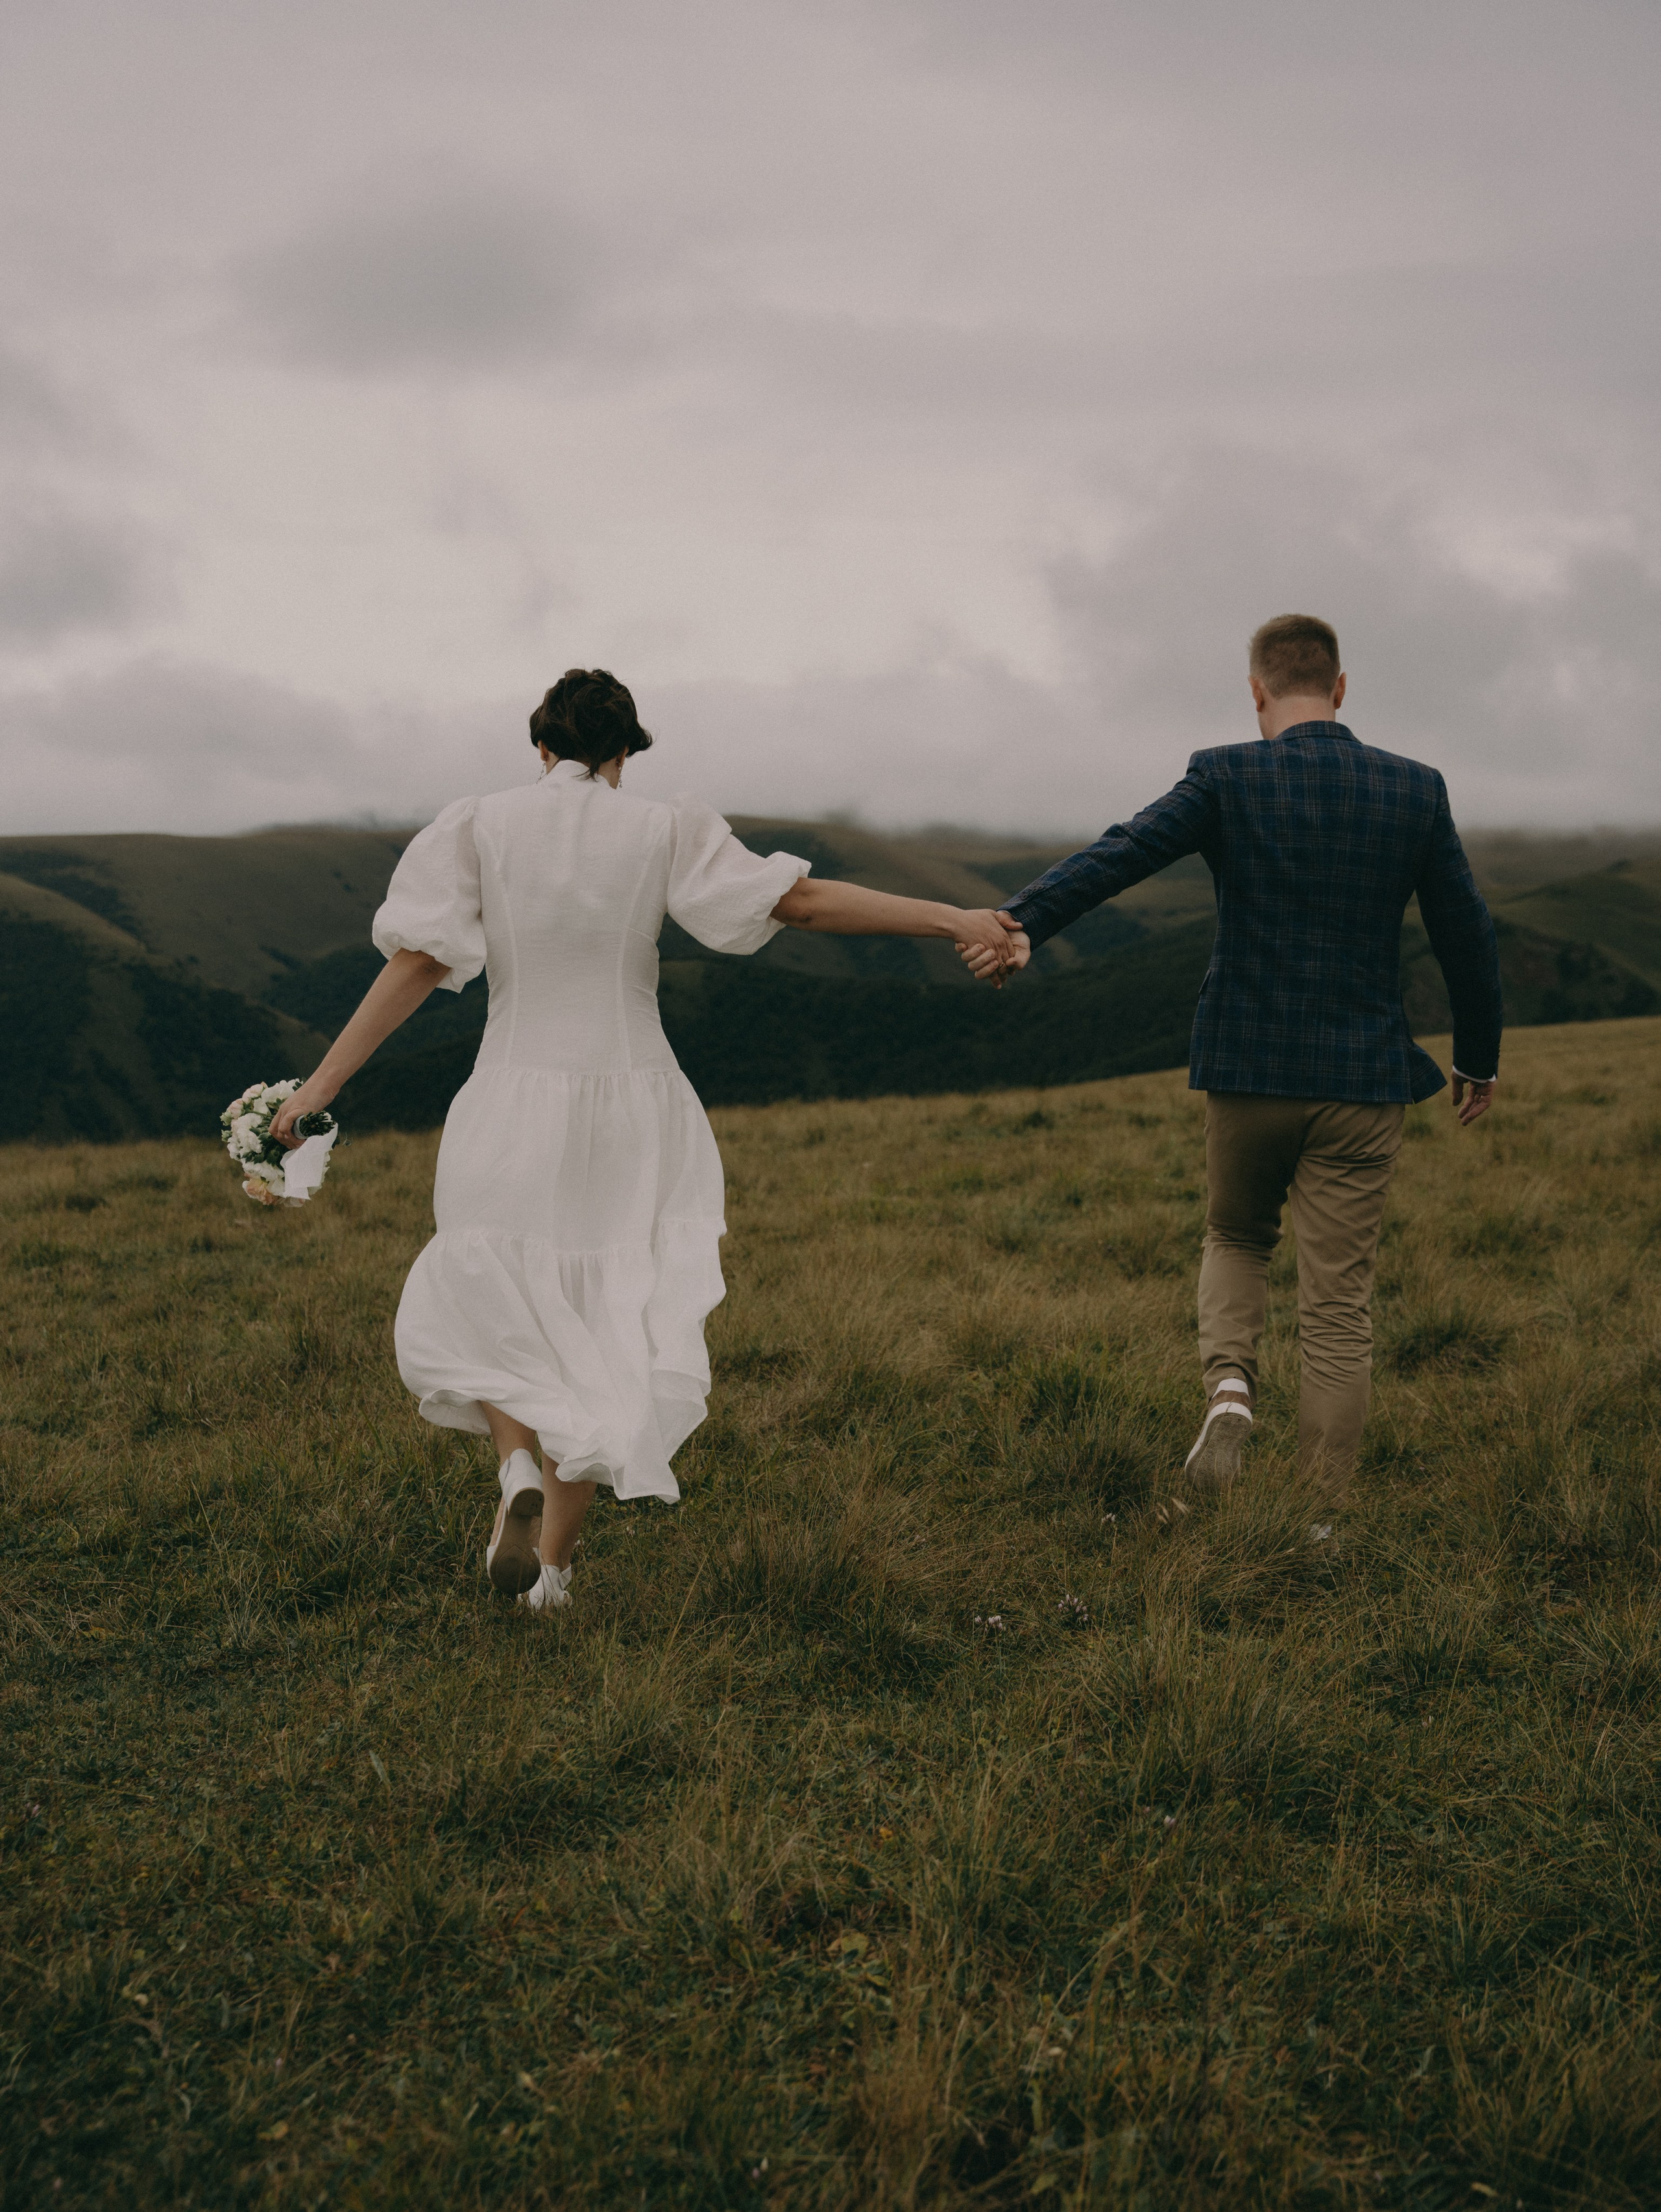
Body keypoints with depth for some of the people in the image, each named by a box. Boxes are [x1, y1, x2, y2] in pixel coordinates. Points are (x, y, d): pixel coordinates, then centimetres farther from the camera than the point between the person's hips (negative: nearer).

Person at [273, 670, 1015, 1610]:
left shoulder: (480, 826, 1)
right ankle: (553, 1566, 13)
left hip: (515, 1108, 0)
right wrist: (953, 918, -7)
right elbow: (803, 901, -8)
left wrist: (322, 1084, -3)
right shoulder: (664, 832, 0)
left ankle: (522, 1463, -11)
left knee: (482, 1312, 18)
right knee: (602, 1335, 12)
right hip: (634, 1109, 1)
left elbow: (419, 963, -7)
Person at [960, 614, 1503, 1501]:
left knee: (1236, 1238, 26)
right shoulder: (1417, 789, 2)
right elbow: (1467, 936, 8)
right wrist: (1479, 1059, 20)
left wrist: (1024, 921, -31)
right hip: (1363, 1079, 1)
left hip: (1249, 1071, 0)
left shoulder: (1226, 779, -5)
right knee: (1338, 1308, 6)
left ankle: (1229, 1383, 0)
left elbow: (1118, 853, -20)